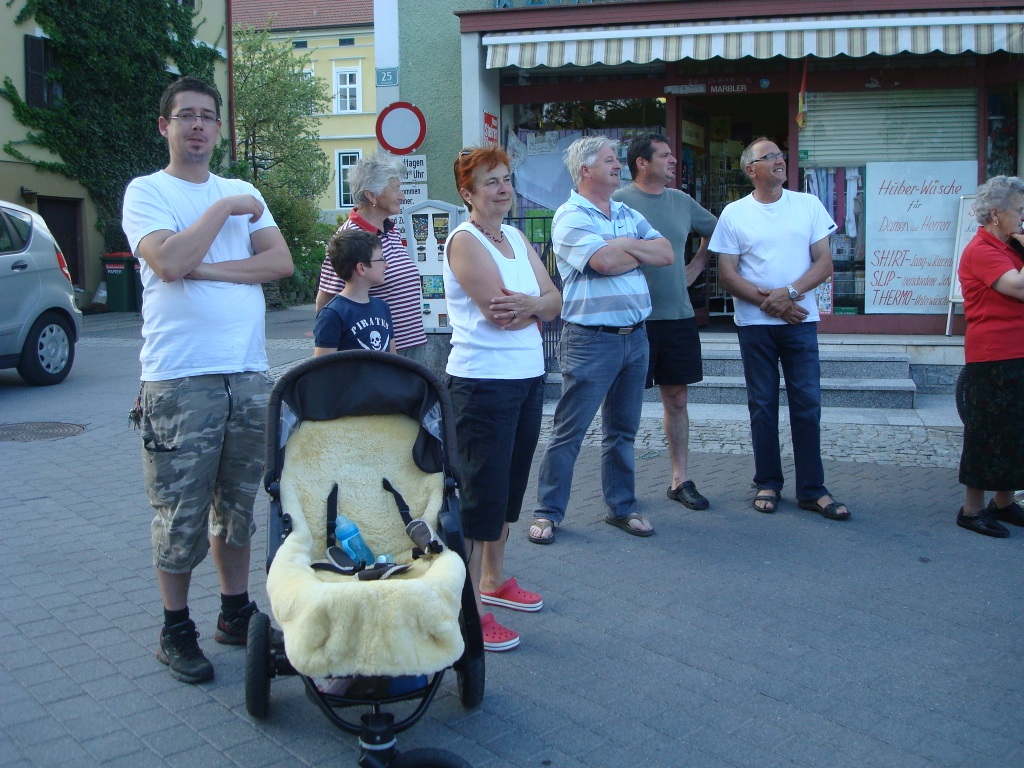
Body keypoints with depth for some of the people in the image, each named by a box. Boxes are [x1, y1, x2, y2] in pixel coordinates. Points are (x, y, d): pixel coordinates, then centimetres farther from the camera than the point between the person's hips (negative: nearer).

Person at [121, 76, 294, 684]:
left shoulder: (244, 192, 15)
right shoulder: (146, 191, 1)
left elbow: (281, 261, 0)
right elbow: (168, 261, -17)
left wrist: (207, 269, -10)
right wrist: (224, 208, -8)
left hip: (249, 375, 5)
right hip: (180, 381, -5)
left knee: (239, 503, 13)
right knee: (182, 513, 0)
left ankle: (237, 612, 26)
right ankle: (176, 630, 15)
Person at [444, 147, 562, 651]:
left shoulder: (517, 238, 14)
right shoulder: (464, 240, -10)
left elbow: (553, 300, 6)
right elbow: (498, 311, -20)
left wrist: (527, 304, -15)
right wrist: (538, 307, -3)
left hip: (528, 378, 8)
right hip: (483, 382, -8)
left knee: (510, 487, 17)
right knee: (481, 493, -4)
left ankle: (493, 581, 33)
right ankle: (470, 609, 4)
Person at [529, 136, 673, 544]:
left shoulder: (628, 214, 15)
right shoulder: (571, 216, -8)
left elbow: (666, 253, 5)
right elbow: (604, 261, -22)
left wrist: (624, 246, -9)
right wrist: (640, 251, -4)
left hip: (634, 337, 7)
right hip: (591, 338, -7)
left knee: (623, 430, 15)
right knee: (569, 431, -1)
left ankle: (621, 507, 26)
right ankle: (547, 512, 9)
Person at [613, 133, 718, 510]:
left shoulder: (682, 201, 10)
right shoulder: (619, 202, -7)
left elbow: (715, 232, 25)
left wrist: (695, 268, 15)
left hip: (679, 316, 5)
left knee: (677, 399, 10)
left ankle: (681, 479, 20)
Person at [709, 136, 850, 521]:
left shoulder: (808, 205, 6)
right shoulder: (734, 213, 3)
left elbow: (824, 263, 2)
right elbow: (727, 274, -2)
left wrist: (789, 293, -14)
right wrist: (769, 302, -12)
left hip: (800, 320, 1)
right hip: (755, 323, -1)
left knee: (807, 403, 0)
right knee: (763, 406, 5)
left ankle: (812, 490, 7)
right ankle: (768, 484, 16)